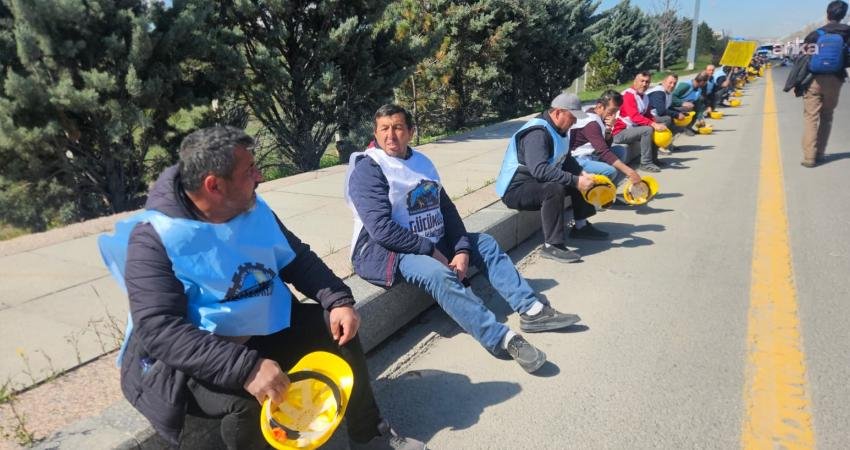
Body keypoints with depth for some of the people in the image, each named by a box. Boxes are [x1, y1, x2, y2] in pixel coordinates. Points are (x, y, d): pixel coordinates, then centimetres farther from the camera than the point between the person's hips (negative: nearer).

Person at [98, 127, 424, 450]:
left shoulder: (254, 208, -1)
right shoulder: (154, 238, -22)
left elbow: (297, 259, 8)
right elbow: (160, 331, -30)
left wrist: (338, 300, -10)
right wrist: (246, 368, -40)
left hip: (267, 328, 7)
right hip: (196, 355, -6)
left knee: (340, 330, -4)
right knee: (246, 402, -34)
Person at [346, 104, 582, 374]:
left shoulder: (421, 162, 10)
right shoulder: (367, 169, -13)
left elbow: (447, 210, 5)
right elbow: (382, 229, -22)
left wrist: (462, 250, -10)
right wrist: (432, 251, -20)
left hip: (432, 243, 8)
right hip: (384, 252, -8)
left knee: (485, 243, 4)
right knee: (439, 274, -33)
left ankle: (531, 310, -3)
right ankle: (500, 339, -34)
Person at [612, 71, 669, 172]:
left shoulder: (644, 97, 11)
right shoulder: (628, 95, -17)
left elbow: (648, 115, 12)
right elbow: (635, 116, -29)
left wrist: (657, 125, -9)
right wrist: (653, 124, -36)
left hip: (631, 129, 10)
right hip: (620, 132, -10)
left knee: (656, 130, 10)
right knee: (647, 130, -26)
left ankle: (653, 158, 18)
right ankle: (645, 163, -21)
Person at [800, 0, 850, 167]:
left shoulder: (815, 34, -1)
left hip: (814, 79, -2)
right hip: (834, 80, 2)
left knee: (811, 117, -2)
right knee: (826, 117, 15)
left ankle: (809, 156, -11)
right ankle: (819, 154, 17)